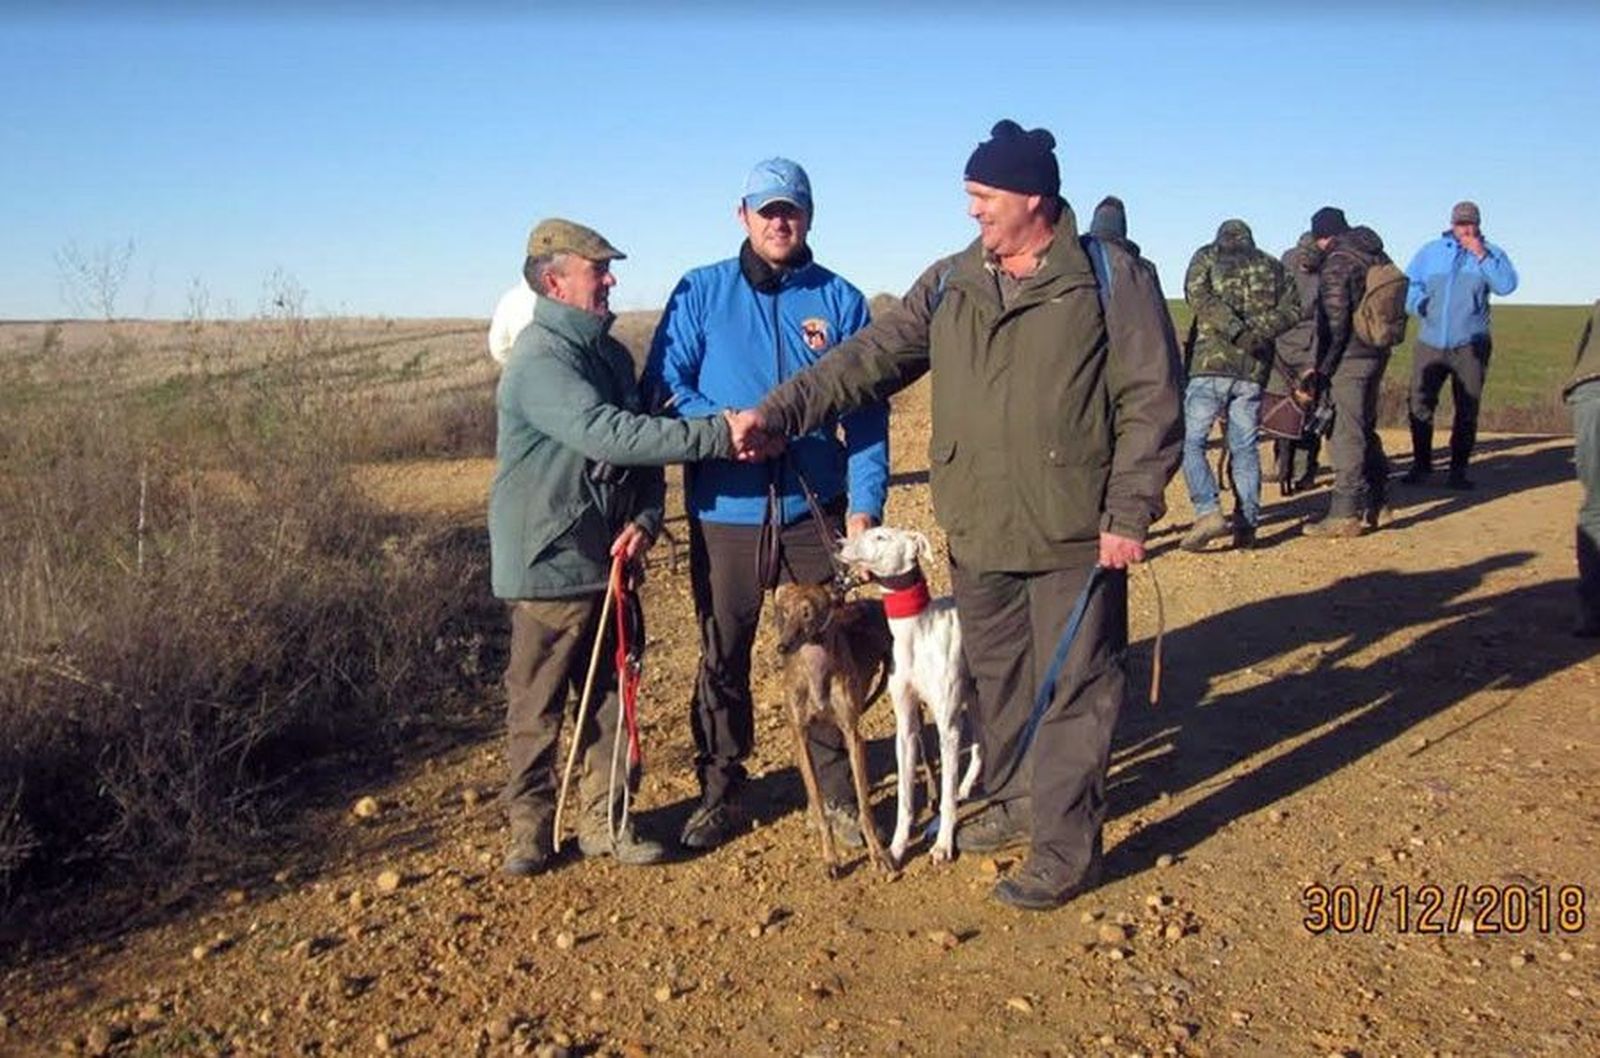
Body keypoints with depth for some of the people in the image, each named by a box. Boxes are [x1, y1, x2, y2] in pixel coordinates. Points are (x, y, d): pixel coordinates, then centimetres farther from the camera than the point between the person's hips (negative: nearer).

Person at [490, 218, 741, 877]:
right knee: (538, 706, 4)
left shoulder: (610, 354, 12)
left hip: (609, 562, 8)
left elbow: (640, 443, 13)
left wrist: (645, 519, -5)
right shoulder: (541, 361, -17)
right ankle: (530, 826, 20)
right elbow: (607, 435, -30)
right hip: (549, 569, -8)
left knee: (611, 697, 13)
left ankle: (604, 821, 24)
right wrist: (717, 435, -31)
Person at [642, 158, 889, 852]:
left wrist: (865, 504, -6)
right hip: (724, 510, 0)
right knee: (721, 659, 9)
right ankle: (720, 794, 25)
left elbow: (866, 412, 3)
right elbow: (663, 385, 0)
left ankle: (838, 796, 22)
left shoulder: (841, 301, 6)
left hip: (816, 510, 0)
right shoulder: (700, 293, 4)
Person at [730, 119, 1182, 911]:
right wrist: (780, 410, -7)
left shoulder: (1109, 278, -5)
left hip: (1075, 538, -5)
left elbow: (1150, 403, -7)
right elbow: (870, 359, 4)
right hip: (976, 533, 5)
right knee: (996, 679, 18)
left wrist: (1128, 513, -13)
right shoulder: (949, 284, 8)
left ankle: (1065, 849, 14)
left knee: (1073, 690, 3)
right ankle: (1012, 802, 37)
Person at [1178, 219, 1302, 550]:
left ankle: (1208, 511, -16)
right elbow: (1292, 308, 4)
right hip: (1253, 369, 3)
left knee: (1190, 441, -1)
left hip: (1210, 363, -3)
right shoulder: (1271, 265, 18)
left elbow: (1197, 295, -10)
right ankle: (1247, 523, 6)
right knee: (1245, 447, 9)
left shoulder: (1207, 257, 9)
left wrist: (1235, 330, -16)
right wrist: (1259, 331, -5)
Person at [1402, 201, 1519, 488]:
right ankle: (1421, 464, 12)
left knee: (1467, 410, 1)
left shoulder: (1491, 253, 5)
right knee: (1419, 403, -2)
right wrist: (1418, 304, -9)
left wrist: (1481, 256, -13)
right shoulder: (1430, 251, 11)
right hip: (1430, 343, 1)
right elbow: (1410, 283, 10)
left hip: (1470, 346, -1)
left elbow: (1506, 285, -10)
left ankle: (1458, 469, 10)